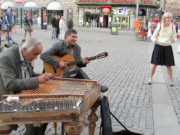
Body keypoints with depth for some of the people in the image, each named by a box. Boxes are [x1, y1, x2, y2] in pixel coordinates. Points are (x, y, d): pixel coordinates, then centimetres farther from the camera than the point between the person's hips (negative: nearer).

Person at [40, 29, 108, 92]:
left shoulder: (77, 48, 10)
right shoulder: (58, 46, -9)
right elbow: (43, 55, -18)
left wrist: (82, 62, -8)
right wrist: (58, 63, -23)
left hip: (72, 72, 6)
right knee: (77, 70, -31)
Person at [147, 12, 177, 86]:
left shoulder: (172, 27, -1)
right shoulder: (160, 26, -6)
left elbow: (174, 37, 6)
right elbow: (153, 36, -2)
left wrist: (174, 39, -18)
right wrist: (154, 39, -25)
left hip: (167, 47, 1)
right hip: (158, 46, -1)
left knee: (168, 65, 6)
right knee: (154, 63, 2)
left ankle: (171, 80, 21)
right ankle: (150, 78, 15)